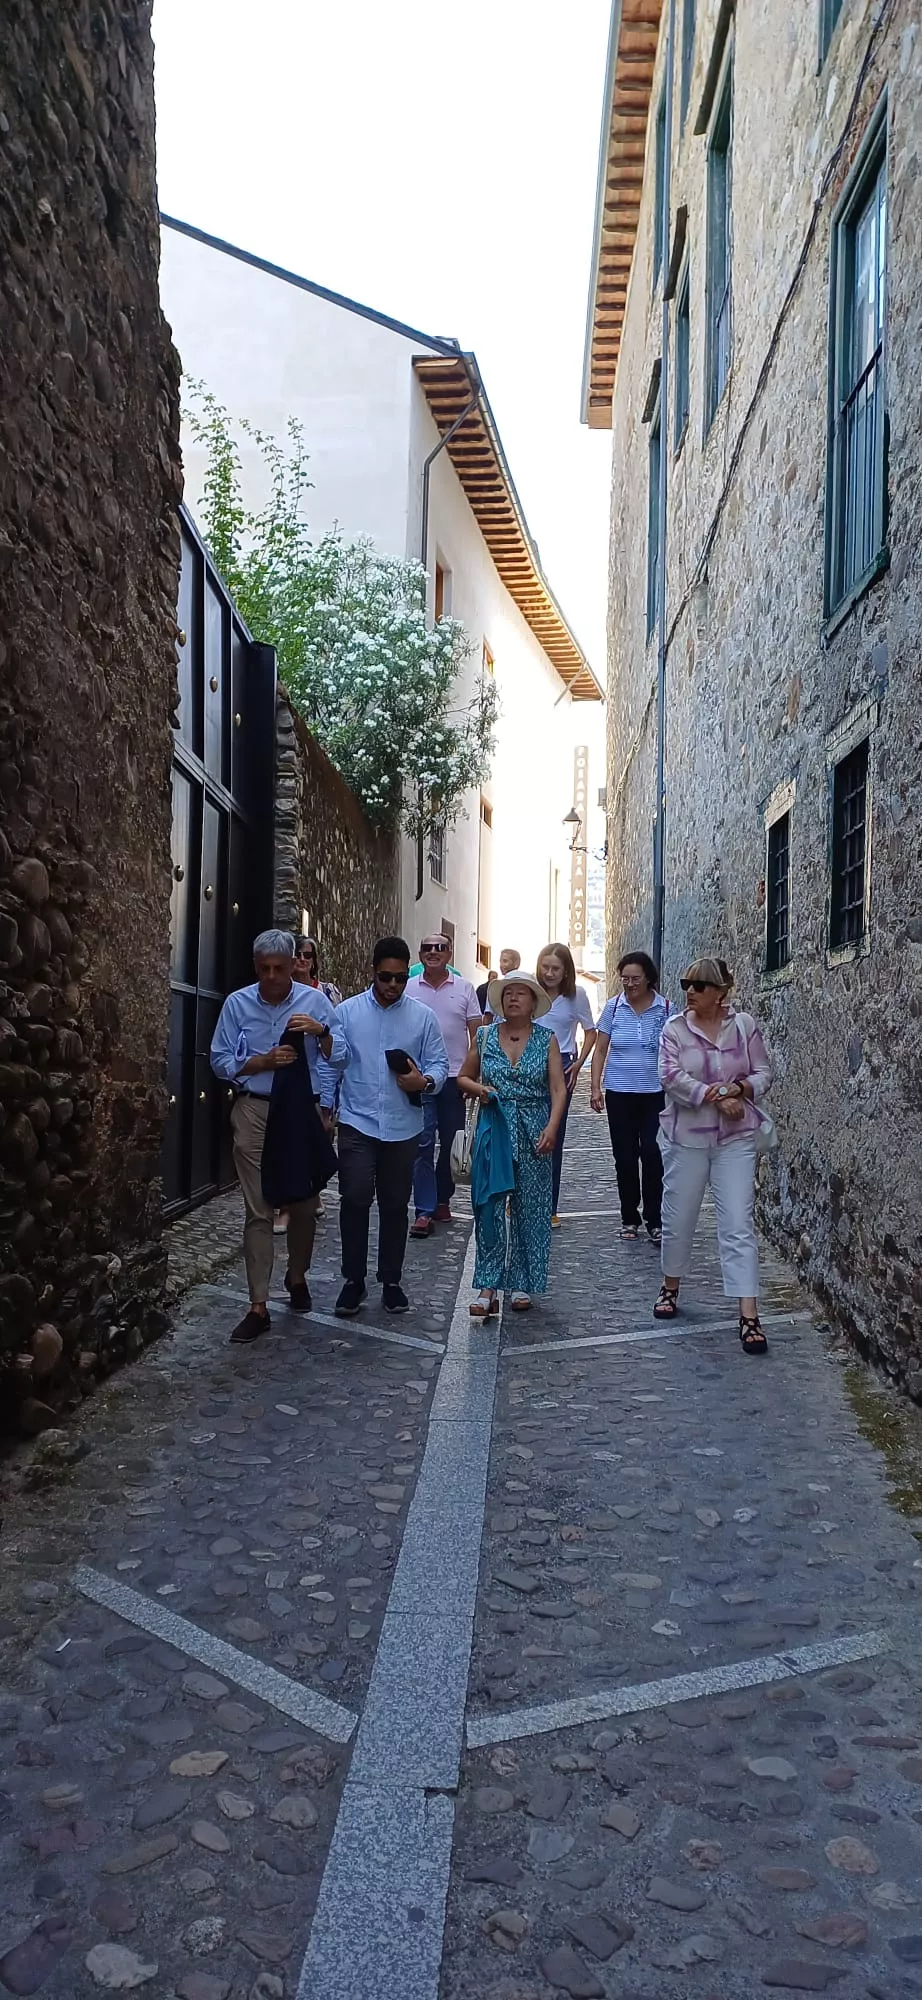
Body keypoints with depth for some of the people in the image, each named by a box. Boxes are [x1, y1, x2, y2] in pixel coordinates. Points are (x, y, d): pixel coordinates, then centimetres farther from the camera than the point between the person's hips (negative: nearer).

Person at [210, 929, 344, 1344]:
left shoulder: (314, 1001, 0)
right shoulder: (237, 1003, 1)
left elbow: (339, 1056, -2)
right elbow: (221, 1061, 0)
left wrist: (320, 1032, -21)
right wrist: (263, 1062, -14)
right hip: (255, 1112, -1)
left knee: (305, 1204, 11)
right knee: (258, 1210, -2)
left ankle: (297, 1277, 36)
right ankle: (258, 1306, 2)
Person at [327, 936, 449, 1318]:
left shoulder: (423, 1017, 3)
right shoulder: (346, 1012, 1)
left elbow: (439, 1065, 4)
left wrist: (424, 1082, -17)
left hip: (403, 1128, 1)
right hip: (357, 1124, -1)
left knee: (395, 1206, 10)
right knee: (354, 1201, -7)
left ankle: (391, 1281, 24)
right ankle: (353, 1280, 9)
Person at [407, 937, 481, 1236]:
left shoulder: (464, 988, 4)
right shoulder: (408, 988, 3)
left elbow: (476, 1032, 5)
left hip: (455, 1076, 2)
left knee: (452, 1144, 10)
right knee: (422, 1144, -6)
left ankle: (442, 1200, 26)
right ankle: (424, 1211, -5)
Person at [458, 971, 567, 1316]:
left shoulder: (546, 1039, 1)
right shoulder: (484, 1036, 5)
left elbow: (558, 1088, -5)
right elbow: (463, 1077, 15)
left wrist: (552, 1127, -18)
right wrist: (478, 1088, -8)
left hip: (533, 1132, 0)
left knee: (529, 1208, 5)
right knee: (489, 1207, -5)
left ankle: (522, 1283, 17)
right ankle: (488, 1286, -2)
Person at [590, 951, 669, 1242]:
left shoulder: (665, 1009, -1)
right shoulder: (613, 1007, 2)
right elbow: (600, 1049, 6)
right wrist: (595, 1087, 0)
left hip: (654, 1093, -1)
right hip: (619, 1093, 1)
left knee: (653, 1155, -10)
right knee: (625, 1157, 6)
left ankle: (655, 1221, 1)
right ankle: (629, 1219, 19)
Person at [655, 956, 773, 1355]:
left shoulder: (744, 1025, -1)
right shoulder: (675, 1028, -2)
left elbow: (763, 1073, 2)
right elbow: (671, 1076, -15)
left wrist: (741, 1090, -18)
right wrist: (715, 1096, -23)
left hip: (736, 1139, -1)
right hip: (686, 1138, 1)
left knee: (738, 1225, -5)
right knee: (677, 1218, 12)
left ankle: (749, 1315, -4)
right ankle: (670, 1288, 36)